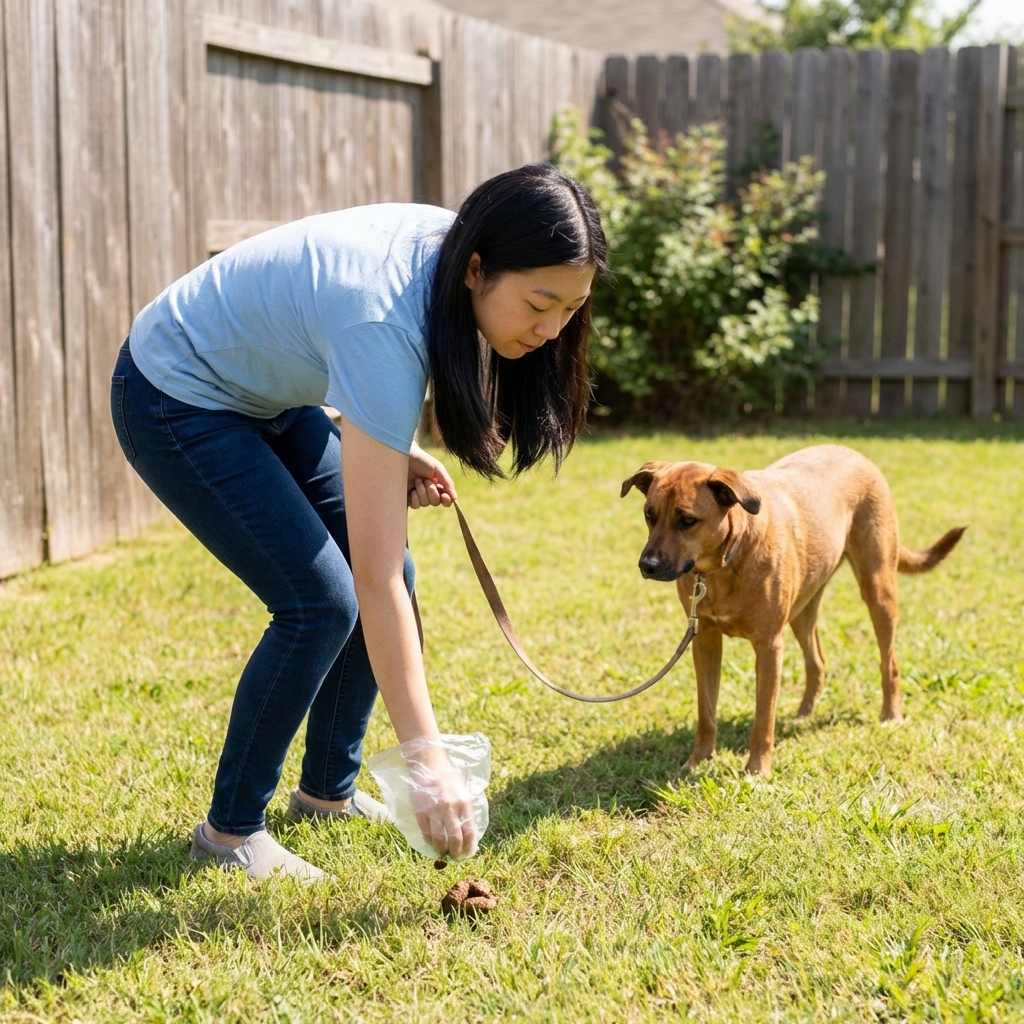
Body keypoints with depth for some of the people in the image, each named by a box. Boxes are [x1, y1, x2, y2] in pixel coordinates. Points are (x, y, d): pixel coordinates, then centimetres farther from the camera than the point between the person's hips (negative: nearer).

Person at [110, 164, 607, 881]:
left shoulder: (448, 247, -15)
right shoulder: (387, 324, -38)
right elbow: (374, 578, -39)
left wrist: (391, 455, -8)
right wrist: (428, 759, -38)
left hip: (269, 389, 8)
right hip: (177, 399, -8)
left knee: (395, 577, 2)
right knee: (322, 600, -16)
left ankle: (328, 791, 19)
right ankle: (232, 828, 2)